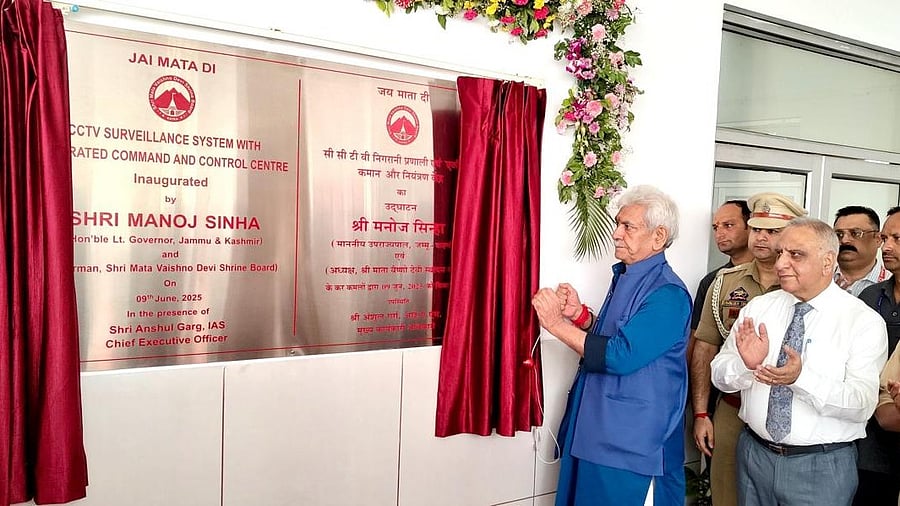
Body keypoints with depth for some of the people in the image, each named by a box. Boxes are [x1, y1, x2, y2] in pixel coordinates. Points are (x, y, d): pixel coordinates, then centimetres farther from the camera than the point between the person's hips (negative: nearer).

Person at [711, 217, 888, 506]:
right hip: (754, 453, 3)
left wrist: (802, 378, -34)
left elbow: (863, 403, -18)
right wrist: (746, 364, -24)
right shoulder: (757, 308, 0)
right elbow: (720, 376, -3)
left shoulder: (865, 321, -9)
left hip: (822, 469, -3)